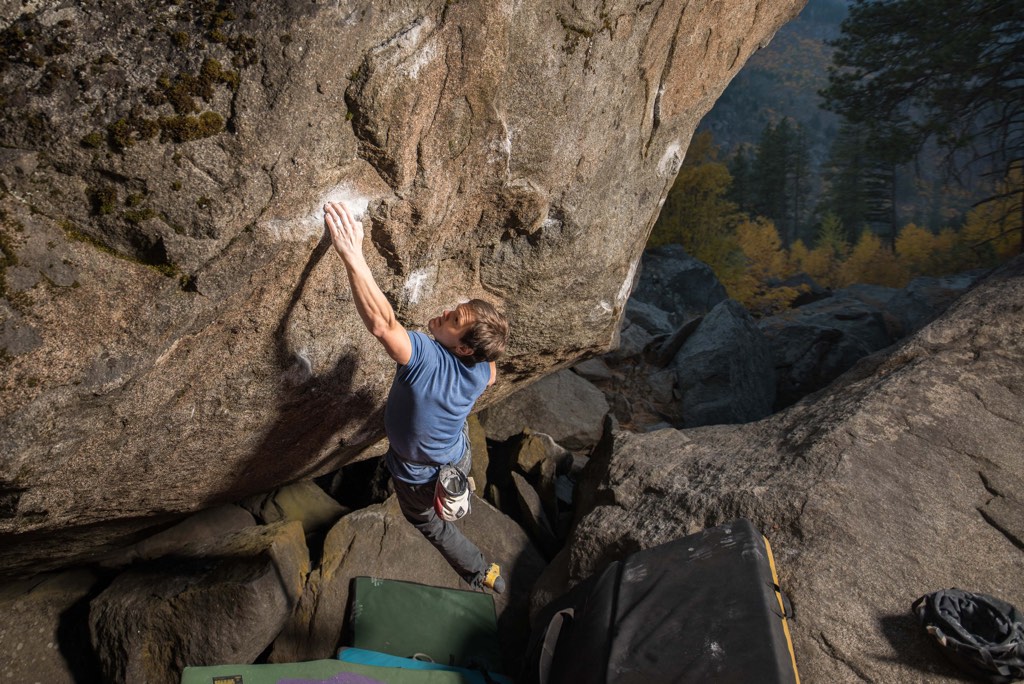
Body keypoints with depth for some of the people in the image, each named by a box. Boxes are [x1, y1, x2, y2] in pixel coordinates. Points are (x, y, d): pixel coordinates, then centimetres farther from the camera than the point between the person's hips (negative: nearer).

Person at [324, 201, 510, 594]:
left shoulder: (426, 358, -45)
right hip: (459, 460, 5)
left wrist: (353, 255, -65)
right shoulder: (481, 369, -24)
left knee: (429, 523, 29)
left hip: (419, 478, -4)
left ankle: (482, 573, 46)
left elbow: (381, 323, -62)